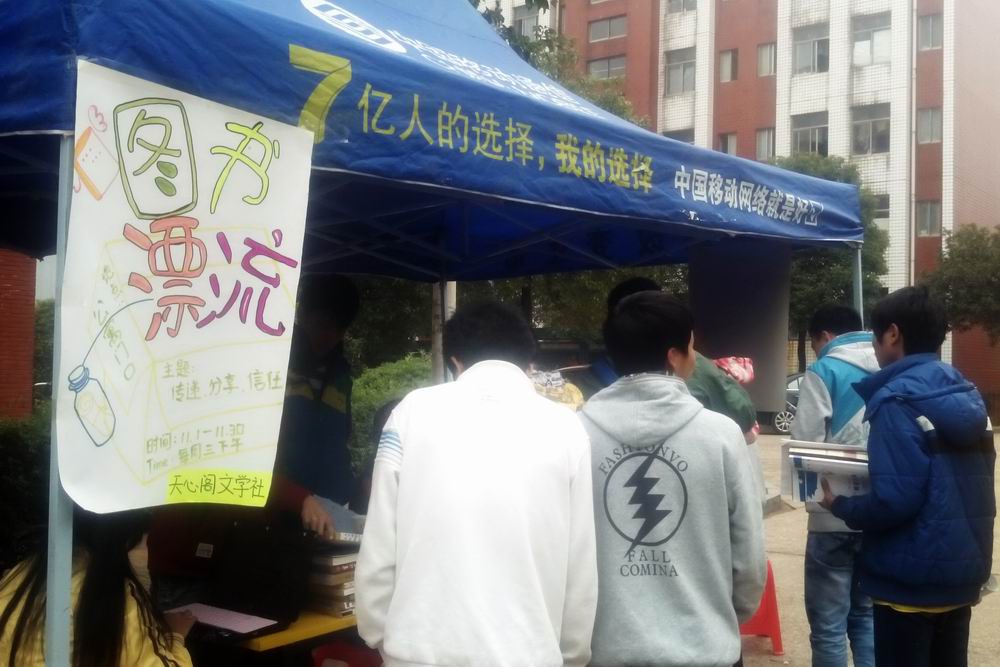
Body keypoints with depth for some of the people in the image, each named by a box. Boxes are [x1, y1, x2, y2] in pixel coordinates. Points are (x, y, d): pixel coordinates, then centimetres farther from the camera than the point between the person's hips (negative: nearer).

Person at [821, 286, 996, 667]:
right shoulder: (966, 394, 7)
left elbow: (895, 500, -25)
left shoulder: (898, 400, -18)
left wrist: (840, 506, -7)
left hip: (913, 578, -8)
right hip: (964, 570, 8)